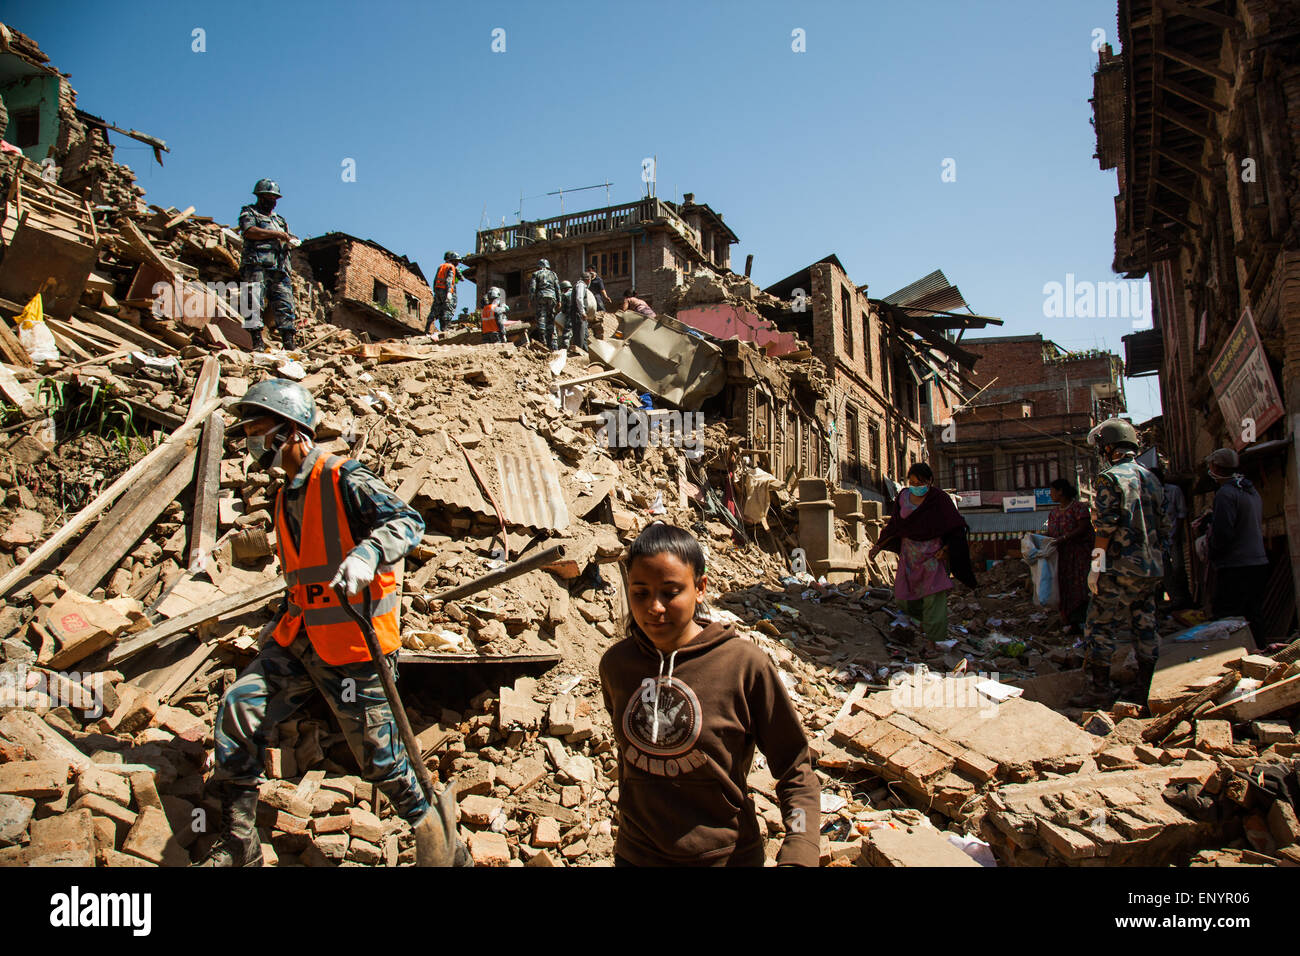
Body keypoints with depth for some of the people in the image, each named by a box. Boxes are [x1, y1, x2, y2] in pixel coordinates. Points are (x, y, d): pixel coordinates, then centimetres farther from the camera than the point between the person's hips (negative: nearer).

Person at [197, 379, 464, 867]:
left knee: (379, 756, 1)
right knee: (239, 709, -5)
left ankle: (435, 838, 24)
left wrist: (366, 555, -42)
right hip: (302, 638, 8)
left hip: (352, 644, -8)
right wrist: (283, 624, 28)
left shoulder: (343, 480, -13)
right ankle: (238, 843, 9)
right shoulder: (288, 496, 15)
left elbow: (408, 521, -25)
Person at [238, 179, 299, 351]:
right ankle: (257, 341, -18)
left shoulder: (280, 220, 31)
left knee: (285, 304, -4)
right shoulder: (249, 213, 13)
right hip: (257, 267, -5)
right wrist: (275, 234, -7)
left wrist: (291, 240, 1)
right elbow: (250, 231, -6)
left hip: (280, 270, 5)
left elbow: (288, 239, 26)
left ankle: (288, 343, -7)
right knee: (254, 304, -14)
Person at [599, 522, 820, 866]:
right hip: (635, 854, 3)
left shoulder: (745, 664, -18)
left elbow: (795, 770, -11)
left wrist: (798, 856, -23)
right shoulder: (615, 663, -7)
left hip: (724, 856, -2)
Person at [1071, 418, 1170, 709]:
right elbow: (1163, 527, 17)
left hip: (1120, 568, -7)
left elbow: (1105, 527, -16)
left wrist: (1096, 566, -12)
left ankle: (1099, 689, -2)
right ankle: (1147, 689, 16)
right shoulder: (1152, 479, 14)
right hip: (1151, 568, 8)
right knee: (1145, 627, 11)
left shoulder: (1110, 478, -9)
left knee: (1099, 627, -2)